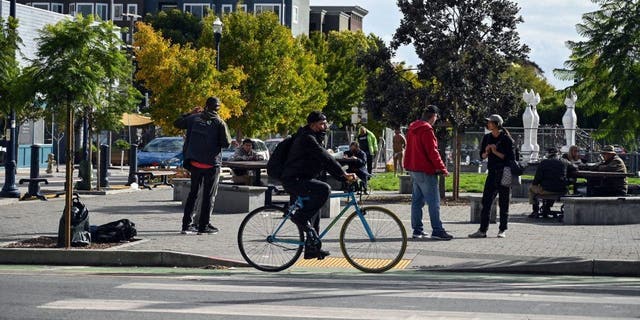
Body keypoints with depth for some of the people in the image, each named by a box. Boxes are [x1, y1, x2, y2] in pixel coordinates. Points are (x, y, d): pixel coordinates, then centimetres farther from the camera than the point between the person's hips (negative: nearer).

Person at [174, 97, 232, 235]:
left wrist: (190, 114, 23)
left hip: (195, 162, 4)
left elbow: (177, 123, 15)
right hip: (211, 164, -4)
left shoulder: (194, 118, 2)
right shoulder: (219, 123, -8)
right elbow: (226, 143, -11)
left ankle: (186, 225, 12)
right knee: (208, 195, 4)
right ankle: (203, 226, 3)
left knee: (193, 193, 14)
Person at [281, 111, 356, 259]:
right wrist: (343, 174, -26)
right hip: (293, 181, -11)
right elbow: (325, 158, -24)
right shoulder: (307, 138, -16)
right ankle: (301, 217, -17)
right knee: (324, 189, -29)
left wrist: (344, 176, 7)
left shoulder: (315, 139, 17)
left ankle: (312, 249, 22)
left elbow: (325, 161, 17)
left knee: (314, 213, 14)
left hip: (300, 180, 11)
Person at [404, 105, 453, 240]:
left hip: (413, 169, 9)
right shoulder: (427, 129, -15)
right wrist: (442, 169, -11)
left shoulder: (412, 128, 13)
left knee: (417, 200, 11)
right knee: (433, 201, -7)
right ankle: (437, 231, -8)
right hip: (425, 170, -9)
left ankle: (417, 230, 12)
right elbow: (432, 152, -17)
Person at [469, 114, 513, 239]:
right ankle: (482, 230, 2)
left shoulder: (506, 139, -7)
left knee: (503, 203, 1)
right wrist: (486, 152, -7)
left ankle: (502, 230, 9)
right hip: (492, 173, 5)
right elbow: (482, 155, 15)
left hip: (504, 173, -5)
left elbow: (511, 158, -10)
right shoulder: (487, 138, 9)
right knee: (486, 201, 0)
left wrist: (496, 152, -17)